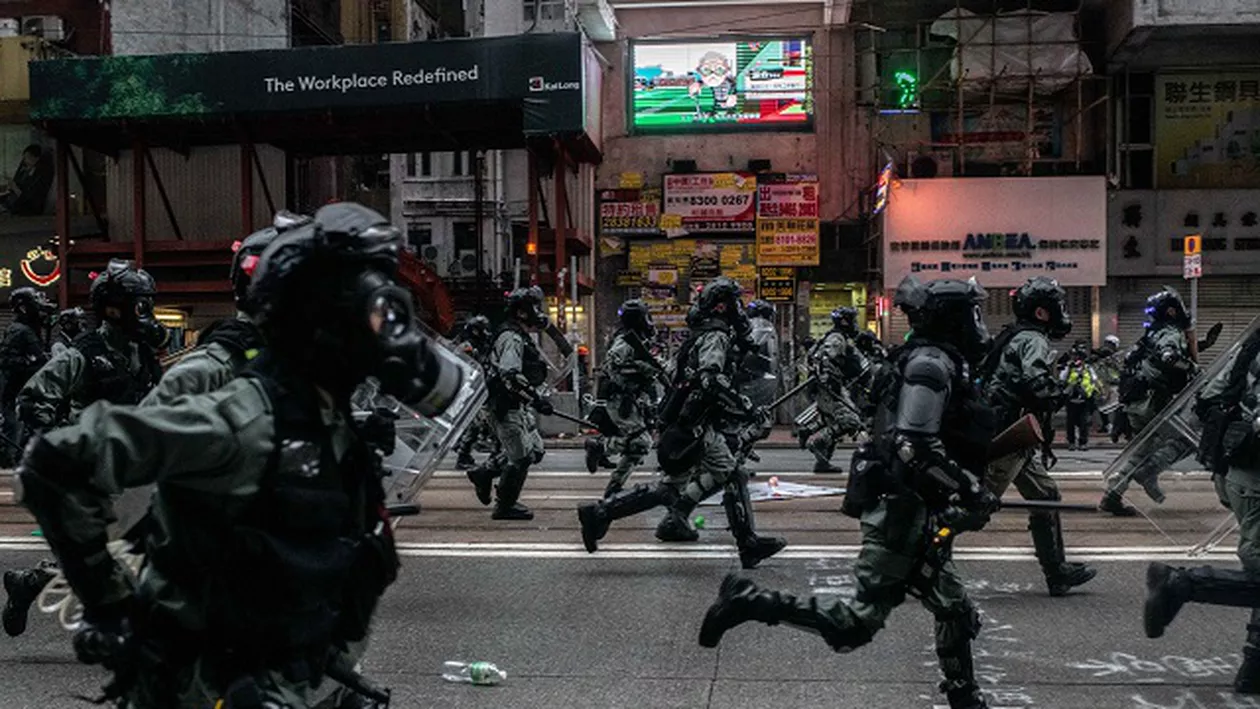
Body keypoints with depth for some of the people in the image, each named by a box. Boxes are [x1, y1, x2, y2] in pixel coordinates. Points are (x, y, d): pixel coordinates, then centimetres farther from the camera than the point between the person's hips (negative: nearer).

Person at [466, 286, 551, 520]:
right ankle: (505, 506, 11)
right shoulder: (511, 338, -18)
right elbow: (510, 376, -29)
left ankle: (484, 473, 25)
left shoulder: (523, 337, 16)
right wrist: (536, 399, -30)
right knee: (520, 456, -4)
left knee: (534, 449, 15)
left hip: (518, 407, 10)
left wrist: (535, 398, 24)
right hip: (508, 407, -10)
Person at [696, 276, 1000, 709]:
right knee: (856, 623, -8)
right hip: (902, 514, -10)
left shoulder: (938, 362, 17)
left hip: (918, 515, 10)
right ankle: (751, 602, -4)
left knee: (956, 615, 15)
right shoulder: (932, 364, -14)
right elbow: (916, 448, -25)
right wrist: (971, 491, -18)